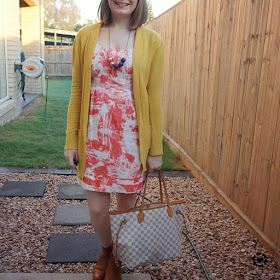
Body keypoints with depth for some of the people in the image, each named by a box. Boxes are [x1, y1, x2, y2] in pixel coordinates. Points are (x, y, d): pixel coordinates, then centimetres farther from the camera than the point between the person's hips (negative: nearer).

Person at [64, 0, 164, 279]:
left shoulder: (151, 41, -2)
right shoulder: (86, 35, 2)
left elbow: (154, 97, -1)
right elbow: (77, 91, 3)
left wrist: (156, 148, 0)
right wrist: (71, 140, 2)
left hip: (132, 137, -1)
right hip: (95, 135, 1)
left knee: (126, 207, 12)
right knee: (97, 208, 9)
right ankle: (105, 249, 43)